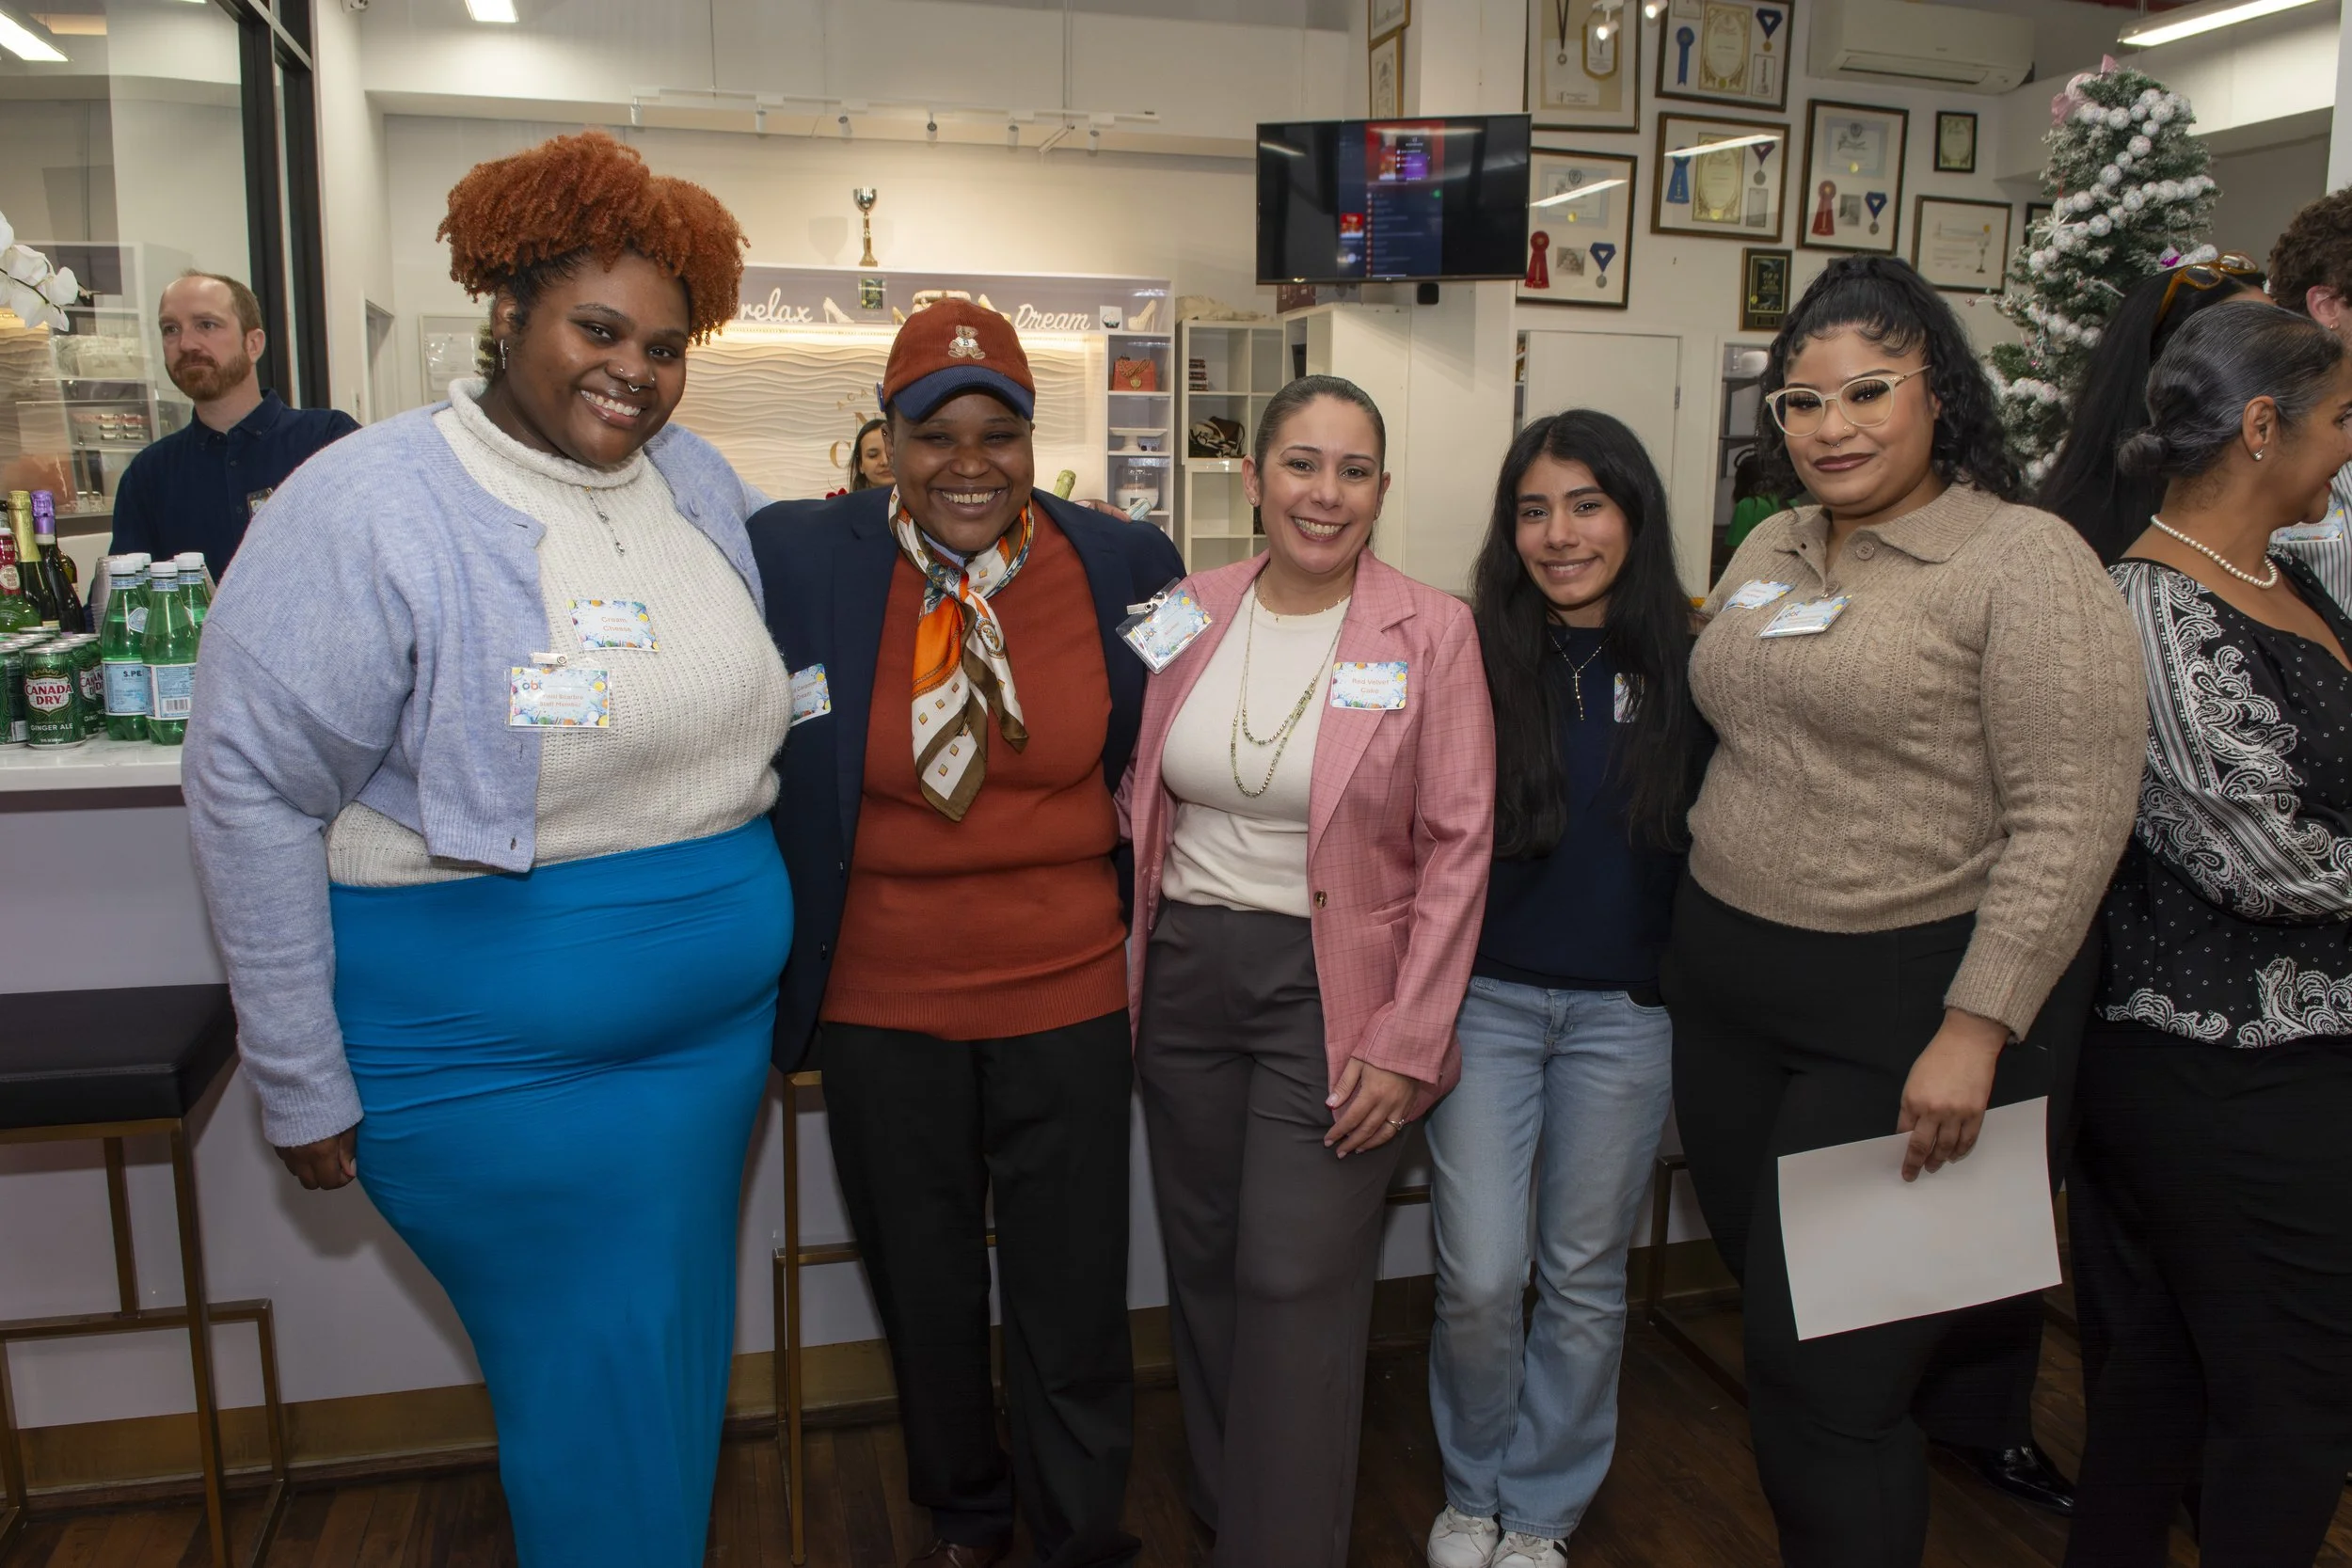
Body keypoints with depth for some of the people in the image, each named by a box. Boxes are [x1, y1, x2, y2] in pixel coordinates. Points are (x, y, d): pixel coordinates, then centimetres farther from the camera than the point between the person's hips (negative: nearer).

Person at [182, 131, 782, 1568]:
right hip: (495, 1063, -5)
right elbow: (252, 793, -13)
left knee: (682, 1354, 21)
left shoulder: (702, 482, 3)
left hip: (717, 1027, 6)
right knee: (597, 1387, 6)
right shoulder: (369, 509, -15)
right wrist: (304, 1085, -10)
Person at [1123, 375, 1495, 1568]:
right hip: (1186, 973, 4)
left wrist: (1407, 1044, -11)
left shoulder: (1430, 633, -6)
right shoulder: (1187, 614, 4)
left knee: (1295, 1287, -2)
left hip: (1333, 988, -4)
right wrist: (1130, 963, 3)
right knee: (1205, 1267, 14)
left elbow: (1458, 846, -7)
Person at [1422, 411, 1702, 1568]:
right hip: (1485, 995, -1)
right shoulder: (1469, 656, -5)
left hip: (1624, 1008, 1)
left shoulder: (1684, 668, -2)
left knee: (1584, 1276, 12)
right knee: (1480, 1277, 2)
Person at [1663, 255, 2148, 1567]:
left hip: (1913, 1006, -7)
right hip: (1730, 989, 7)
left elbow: (2073, 818, -17)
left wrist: (1975, 1031, -21)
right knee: (1774, 1324, 18)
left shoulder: (2023, 562, -11)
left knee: (1830, 1373, -1)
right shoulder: (1769, 552, 10)